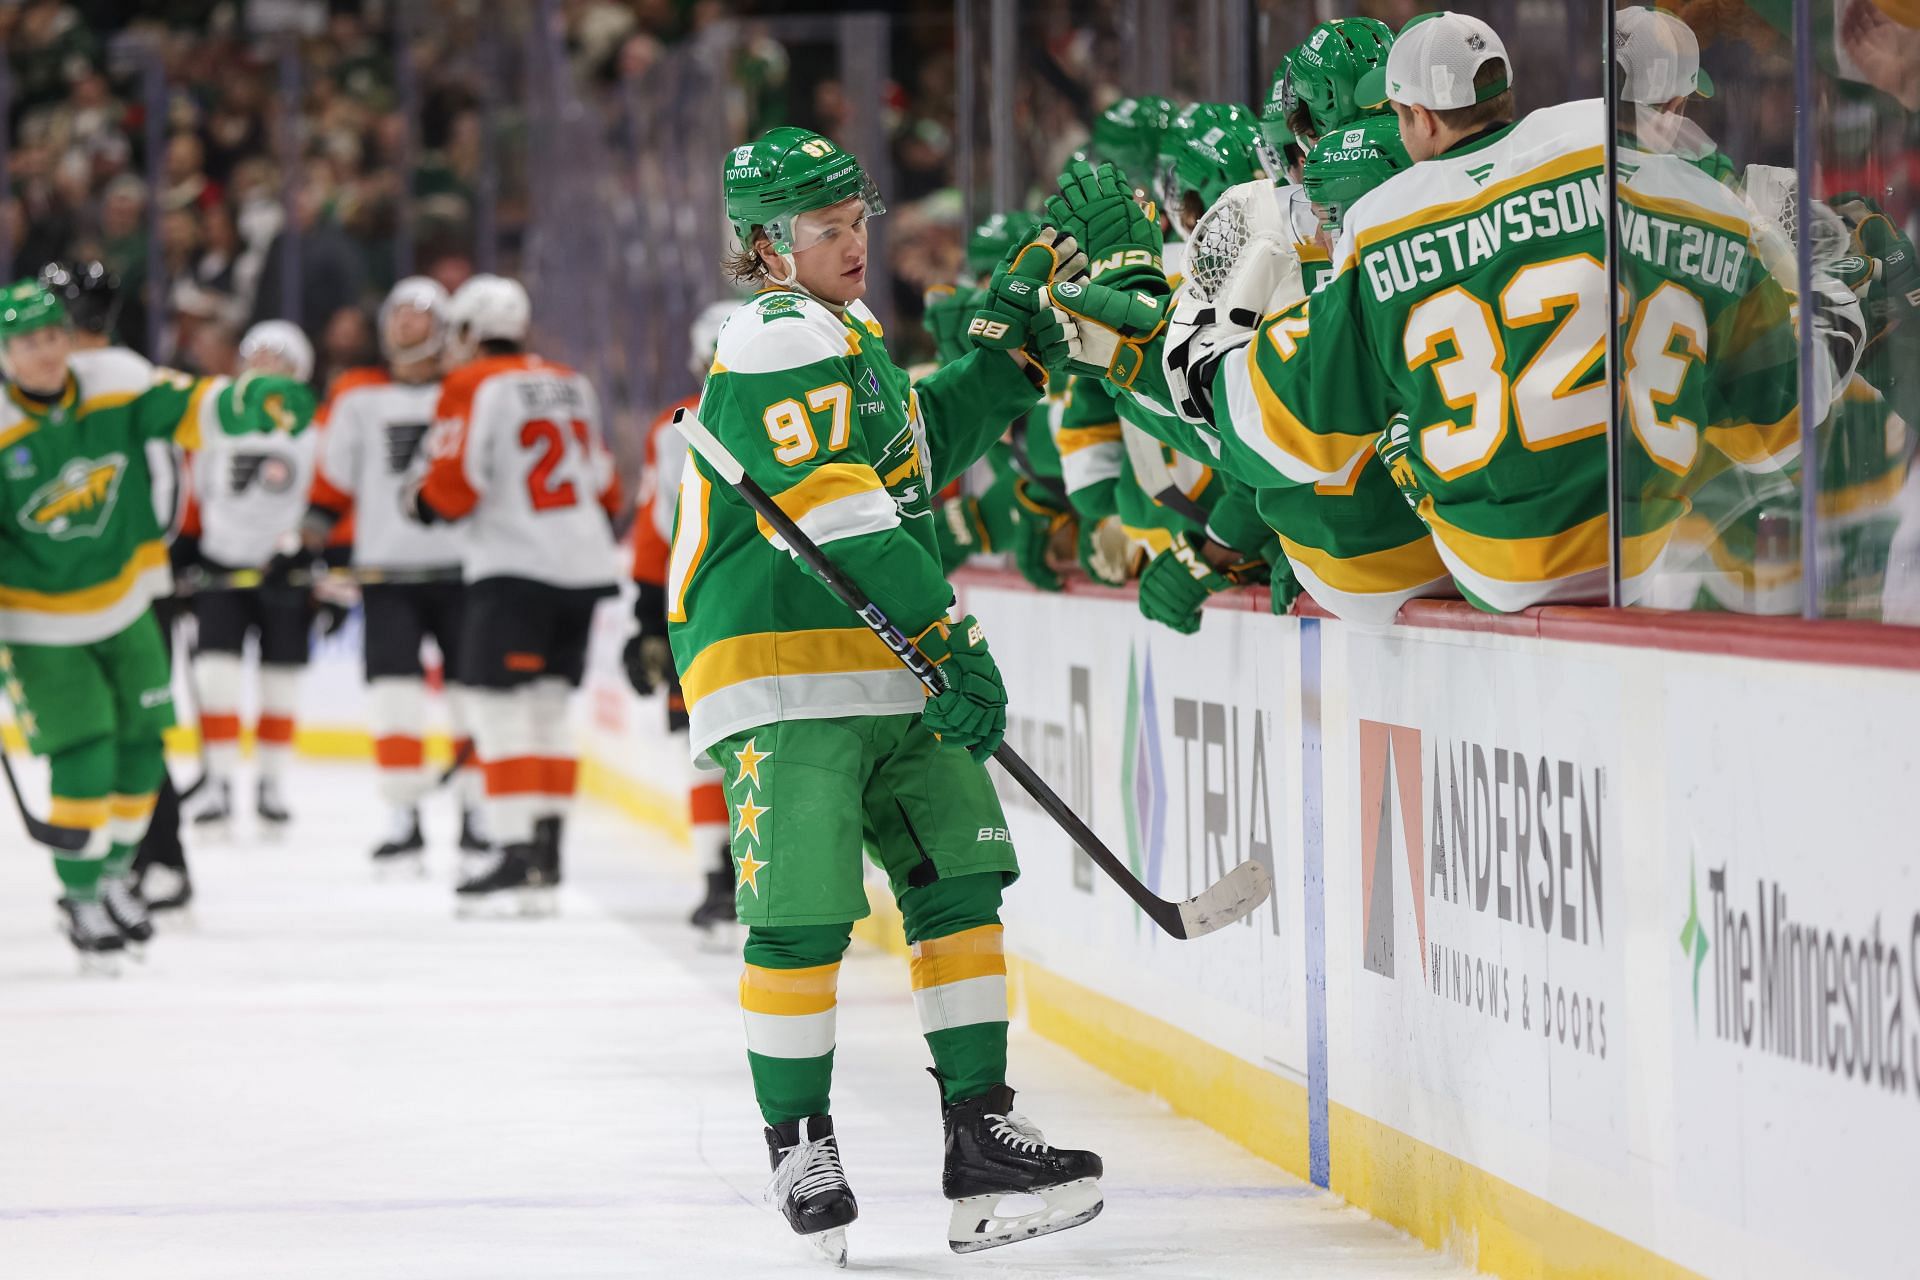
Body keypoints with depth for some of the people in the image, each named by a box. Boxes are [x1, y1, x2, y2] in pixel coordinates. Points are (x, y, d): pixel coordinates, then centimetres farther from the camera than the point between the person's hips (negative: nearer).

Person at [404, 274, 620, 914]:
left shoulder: (473, 386, -6)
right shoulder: (571, 384, 16)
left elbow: (452, 488, -12)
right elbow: (603, 484, 19)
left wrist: (419, 496, 7)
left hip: (514, 571, -7)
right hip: (585, 564, 7)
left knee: (500, 707, -6)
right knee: (547, 710, 13)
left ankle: (514, 851, -14)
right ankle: (547, 858, 10)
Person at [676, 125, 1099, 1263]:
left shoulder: (846, 335, 20)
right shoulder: (777, 347, -13)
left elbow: (921, 451, 32)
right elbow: (847, 516, -20)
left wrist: (1011, 345, 22)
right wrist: (951, 643, -20)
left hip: (888, 668, 9)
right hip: (782, 678, -9)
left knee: (961, 880, 4)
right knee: (803, 917, -8)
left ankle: (981, 1131, 8)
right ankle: (799, 1141, 6)